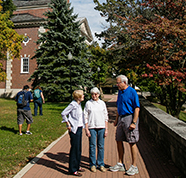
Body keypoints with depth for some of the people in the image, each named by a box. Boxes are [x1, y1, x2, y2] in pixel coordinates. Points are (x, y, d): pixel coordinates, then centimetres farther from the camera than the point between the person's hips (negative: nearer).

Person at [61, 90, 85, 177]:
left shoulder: (79, 104, 11)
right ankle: (72, 169, 10)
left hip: (79, 128, 8)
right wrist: (68, 124, -14)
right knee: (74, 149, -1)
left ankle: (77, 166, 30)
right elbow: (63, 113, -15)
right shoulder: (73, 104, -14)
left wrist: (83, 125, 14)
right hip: (74, 129, -8)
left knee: (78, 149, 16)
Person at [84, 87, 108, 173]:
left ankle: (101, 164, 19)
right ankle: (92, 164, 16)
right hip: (92, 127, -1)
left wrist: (106, 129, 4)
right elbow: (85, 116, 2)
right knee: (92, 146, 3)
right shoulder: (88, 103, 2)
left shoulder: (102, 103, 7)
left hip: (101, 127, 2)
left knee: (101, 146, 6)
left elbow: (106, 116, 9)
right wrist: (86, 129, -4)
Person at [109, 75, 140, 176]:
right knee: (119, 141, 10)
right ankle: (120, 164, 24)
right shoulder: (120, 92, 13)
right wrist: (116, 119, 17)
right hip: (121, 118, 8)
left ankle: (134, 167, 13)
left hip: (129, 118, -8)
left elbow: (137, 108, -14)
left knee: (132, 143, 0)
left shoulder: (132, 92, -11)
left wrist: (134, 123, -19)